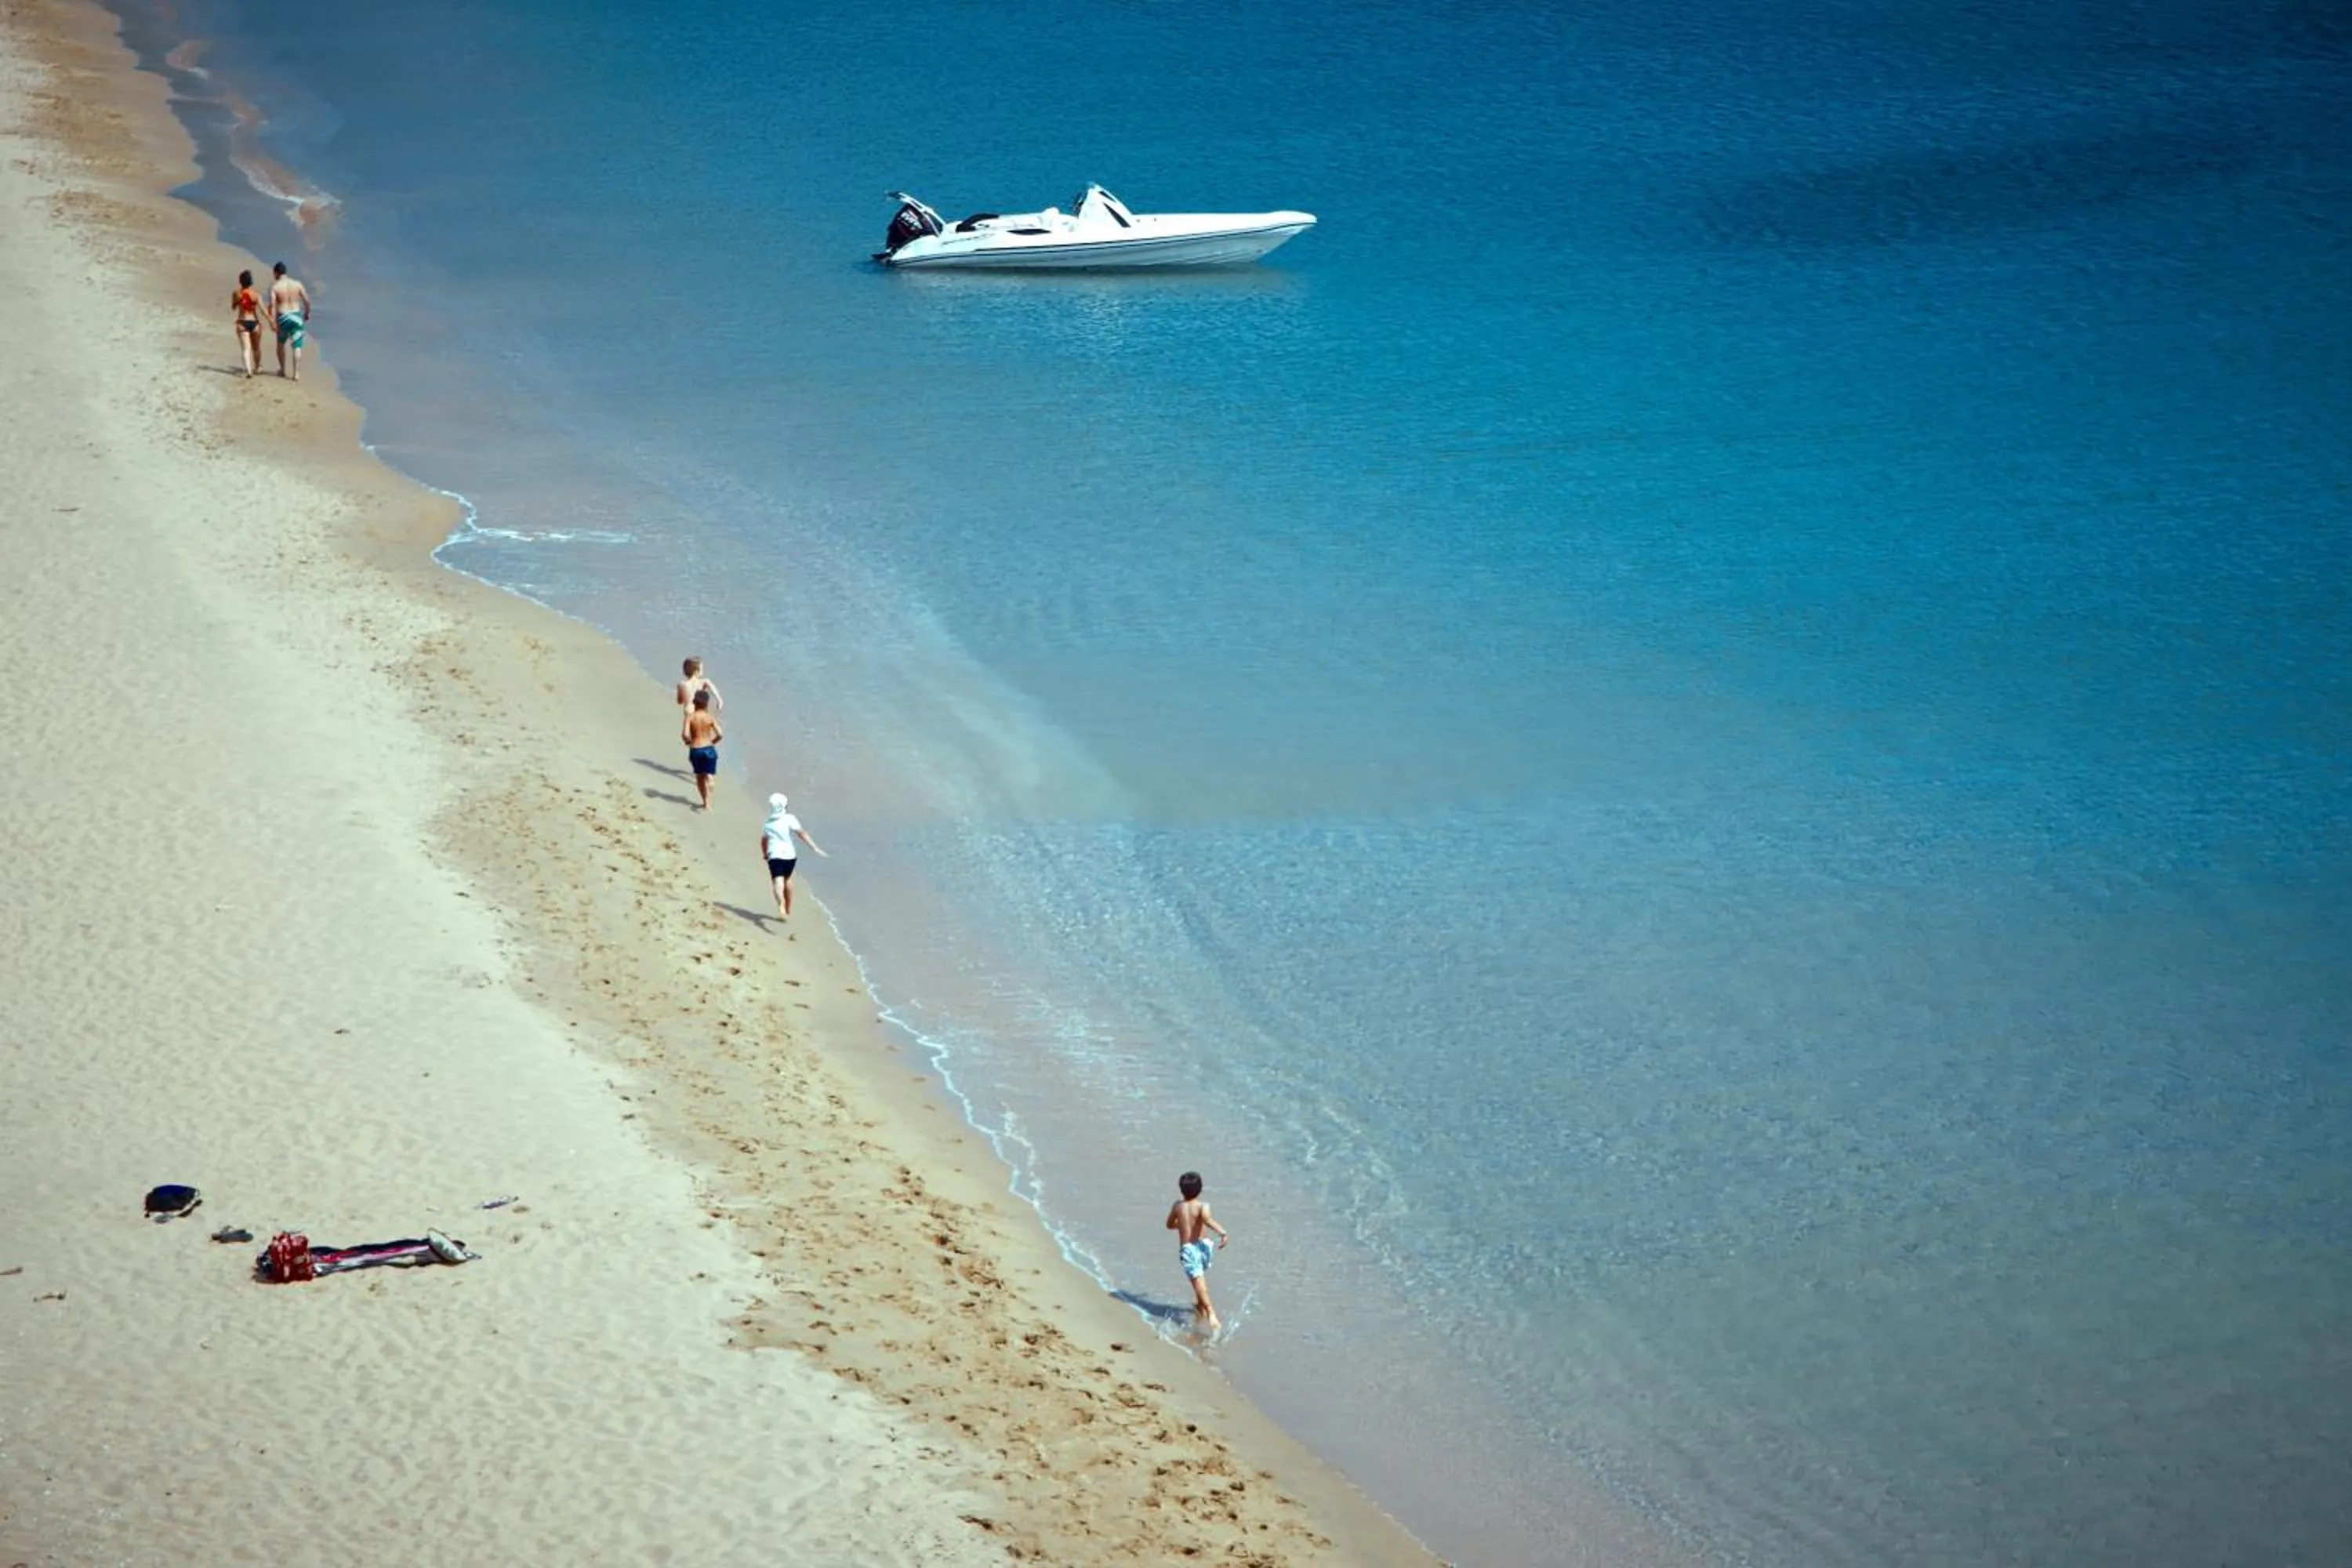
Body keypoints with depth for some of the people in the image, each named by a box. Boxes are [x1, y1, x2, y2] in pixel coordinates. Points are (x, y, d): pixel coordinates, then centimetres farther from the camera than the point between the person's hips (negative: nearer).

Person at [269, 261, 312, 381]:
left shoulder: (275, 287, -7)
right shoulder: (297, 284, 1)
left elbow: (272, 305, -15)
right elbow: (307, 300, 2)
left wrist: (272, 321, -16)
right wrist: (307, 313, 18)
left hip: (282, 318, -1)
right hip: (296, 316, 1)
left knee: (281, 344, 23)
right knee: (297, 346, 2)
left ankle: (283, 370, 33)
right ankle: (296, 373, -6)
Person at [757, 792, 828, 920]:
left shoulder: (767, 823, 11)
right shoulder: (789, 819, -1)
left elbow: (764, 841, 24)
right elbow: (801, 833, -11)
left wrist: (764, 854, 44)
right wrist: (815, 848, -14)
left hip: (775, 856, -1)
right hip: (789, 855, 1)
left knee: (778, 883, -12)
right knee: (787, 880, 24)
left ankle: (781, 908, -39)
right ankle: (788, 910, 37)